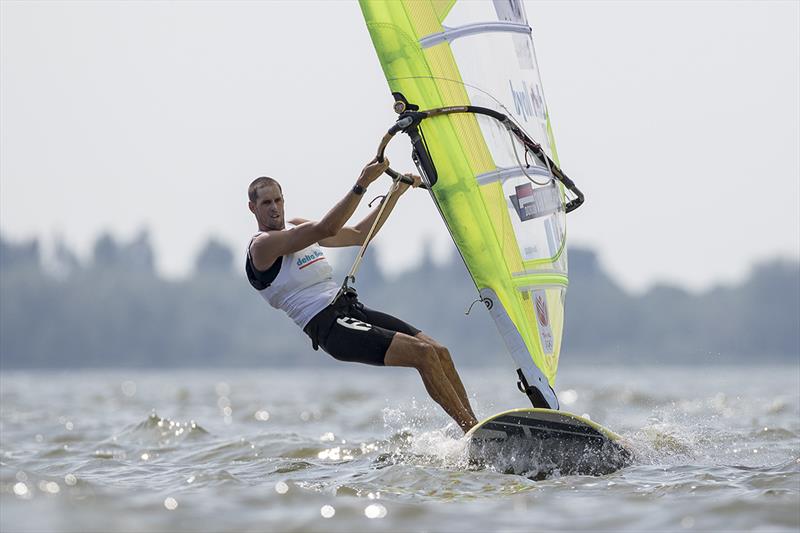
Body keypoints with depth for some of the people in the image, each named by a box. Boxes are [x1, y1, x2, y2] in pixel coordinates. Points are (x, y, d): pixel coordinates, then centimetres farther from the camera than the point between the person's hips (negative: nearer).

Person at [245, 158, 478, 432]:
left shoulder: (297, 227, 20)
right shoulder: (262, 245, -7)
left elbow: (359, 234, 26)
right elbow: (326, 229, -21)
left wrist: (398, 191, 20)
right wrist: (361, 185, -25)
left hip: (353, 309, 9)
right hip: (329, 327, -9)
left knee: (440, 352, -4)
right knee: (423, 353, -20)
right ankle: (473, 431, -16)